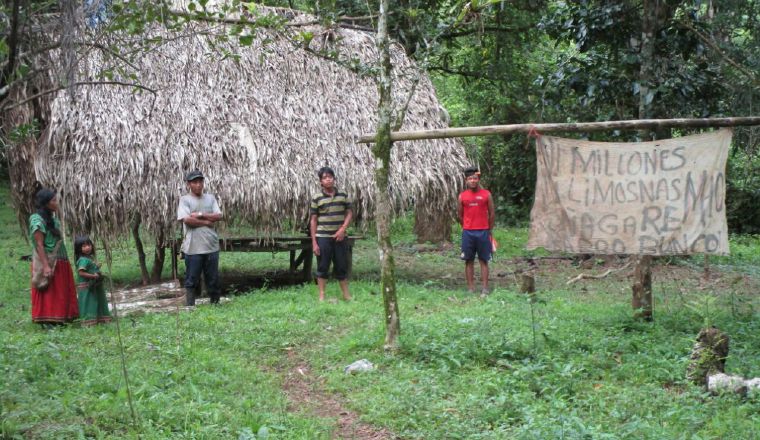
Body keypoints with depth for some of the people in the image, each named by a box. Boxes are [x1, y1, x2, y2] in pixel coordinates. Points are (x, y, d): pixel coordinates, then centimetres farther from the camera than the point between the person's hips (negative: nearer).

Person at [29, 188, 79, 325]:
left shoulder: (52, 218, 12)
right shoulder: (38, 221, -13)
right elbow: (39, 245, -18)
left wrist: (65, 261, 15)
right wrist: (46, 266, -23)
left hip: (60, 262, 9)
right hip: (48, 262, -9)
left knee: (62, 292, 10)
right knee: (48, 293, -4)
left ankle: (60, 319, 17)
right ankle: (47, 320, 2)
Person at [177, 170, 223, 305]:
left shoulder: (210, 198, 12)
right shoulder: (184, 200, 0)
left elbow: (218, 216, 1)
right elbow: (187, 219, -14)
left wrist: (200, 215, -10)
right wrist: (206, 222, -7)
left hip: (211, 245, 4)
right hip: (193, 247, -4)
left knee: (213, 278, 9)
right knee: (192, 279, 1)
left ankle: (215, 303, 19)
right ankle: (190, 306, 8)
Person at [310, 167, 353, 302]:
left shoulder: (343, 196, 4)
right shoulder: (316, 198, -3)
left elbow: (349, 213, 6)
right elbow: (313, 221, -1)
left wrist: (343, 229, -10)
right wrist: (314, 242, -6)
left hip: (340, 237, 2)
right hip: (323, 238, -2)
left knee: (342, 266, 9)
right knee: (322, 267, 3)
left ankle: (346, 294, 20)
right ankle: (321, 296, 11)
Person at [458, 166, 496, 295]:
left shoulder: (486, 194, 0)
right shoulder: (462, 196, 3)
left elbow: (492, 213, 4)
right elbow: (460, 215, 12)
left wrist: (488, 230, 7)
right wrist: (467, 228, 12)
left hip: (483, 232, -1)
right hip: (468, 233, 1)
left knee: (483, 260, 2)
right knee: (469, 261, 3)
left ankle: (484, 288, 3)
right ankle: (470, 288, 7)